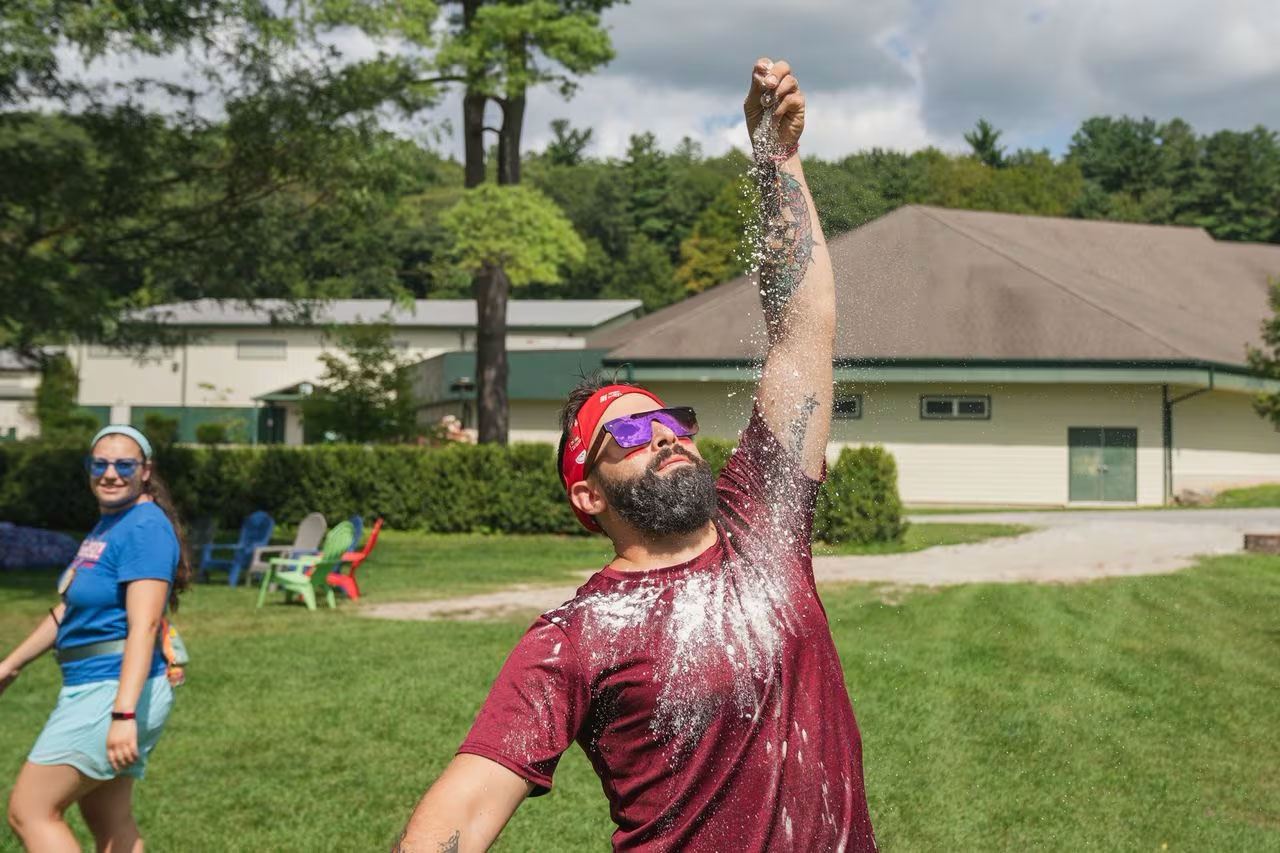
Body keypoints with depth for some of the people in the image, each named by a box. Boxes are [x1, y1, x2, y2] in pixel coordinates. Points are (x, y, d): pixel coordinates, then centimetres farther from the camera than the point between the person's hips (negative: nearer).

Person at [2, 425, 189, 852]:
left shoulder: (145, 528, -15)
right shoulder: (106, 526, 14)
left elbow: (144, 625, -24)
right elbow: (68, 610, 24)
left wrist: (123, 714, -32)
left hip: (112, 692, -10)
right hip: (91, 688, 10)